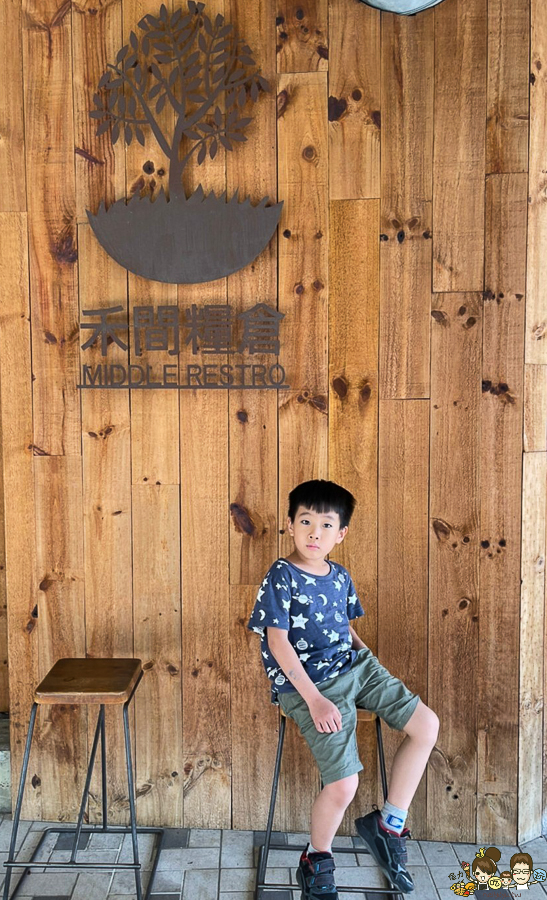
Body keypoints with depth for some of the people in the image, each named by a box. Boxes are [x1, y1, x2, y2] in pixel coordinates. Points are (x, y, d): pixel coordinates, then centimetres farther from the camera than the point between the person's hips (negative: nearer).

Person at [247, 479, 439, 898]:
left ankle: (389, 823, 14)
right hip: (308, 683, -7)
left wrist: (368, 655, 4)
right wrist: (314, 700, -20)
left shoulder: (341, 577, 8)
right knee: (344, 785, -16)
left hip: (353, 666, 7)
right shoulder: (282, 576, -12)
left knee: (426, 725, -2)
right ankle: (317, 863, 17)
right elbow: (278, 642, -15)